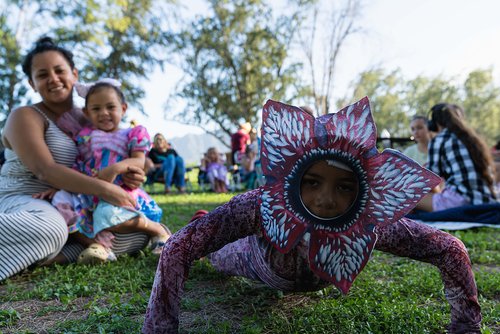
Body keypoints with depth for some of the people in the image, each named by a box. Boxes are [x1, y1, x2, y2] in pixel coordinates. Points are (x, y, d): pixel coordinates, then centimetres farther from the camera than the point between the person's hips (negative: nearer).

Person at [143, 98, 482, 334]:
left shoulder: (373, 225, -42)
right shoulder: (263, 206, -48)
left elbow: (450, 248, -28)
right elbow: (180, 248, -45)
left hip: (313, 279, 2)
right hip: (261, 262, -1)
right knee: (223, 257, 33)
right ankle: (208, 222, 60)